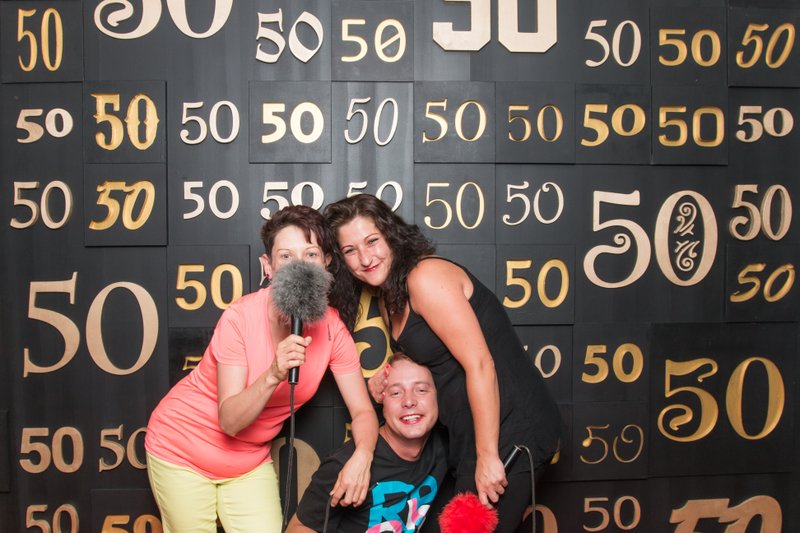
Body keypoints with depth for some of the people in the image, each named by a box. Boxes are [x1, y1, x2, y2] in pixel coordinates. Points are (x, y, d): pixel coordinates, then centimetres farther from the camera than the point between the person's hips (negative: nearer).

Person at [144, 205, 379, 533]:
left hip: (250, 458, 3)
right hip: (183, 447, -3)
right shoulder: (240, 317, -26)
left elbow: (363, 411, -11)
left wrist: (361, 457, -31)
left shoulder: (331, 327, -14)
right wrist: (274, 376, -42)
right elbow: (229, 421, -25)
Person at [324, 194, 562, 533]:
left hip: (510, 432, -9)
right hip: (466, 437, 9)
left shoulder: (426, 276, -17)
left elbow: (479, 364, -21)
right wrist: (387, 382, -1)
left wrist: (487, 457, -20)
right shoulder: (388, 298, 11)